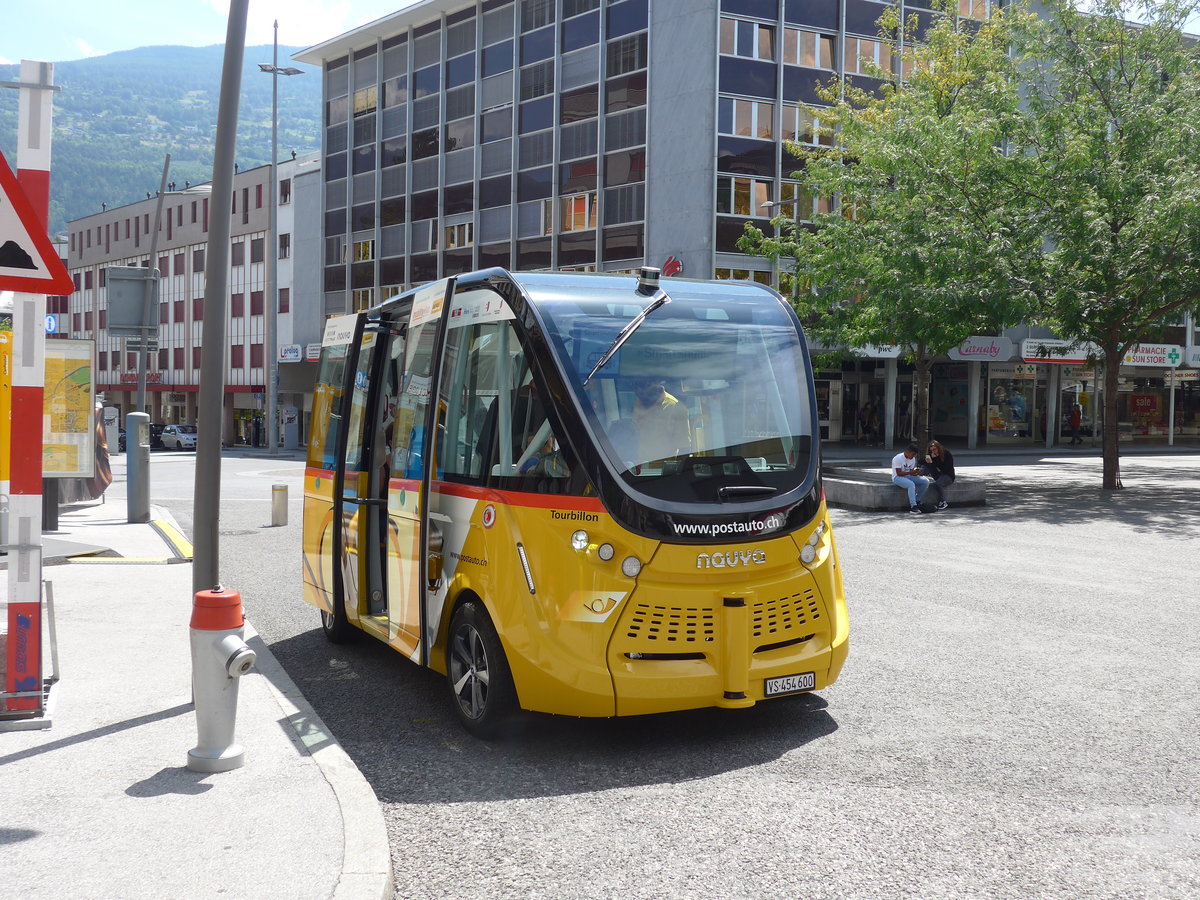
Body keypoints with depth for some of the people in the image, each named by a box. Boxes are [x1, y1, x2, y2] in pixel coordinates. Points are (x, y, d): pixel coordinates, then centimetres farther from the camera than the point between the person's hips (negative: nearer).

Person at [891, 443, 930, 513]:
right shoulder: (898, 458, -16)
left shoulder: (913, 459, 7)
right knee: (911, 484, -38)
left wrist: (917, 472, -16)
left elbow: (911, 472, 8)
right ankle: (913, 506, -39)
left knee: (926, 481, -12)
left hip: (908, 476, 7)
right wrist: (911, 472, -32)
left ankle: (916, 501, -4)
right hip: (897, 478, -7)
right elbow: (899, 473, -23)